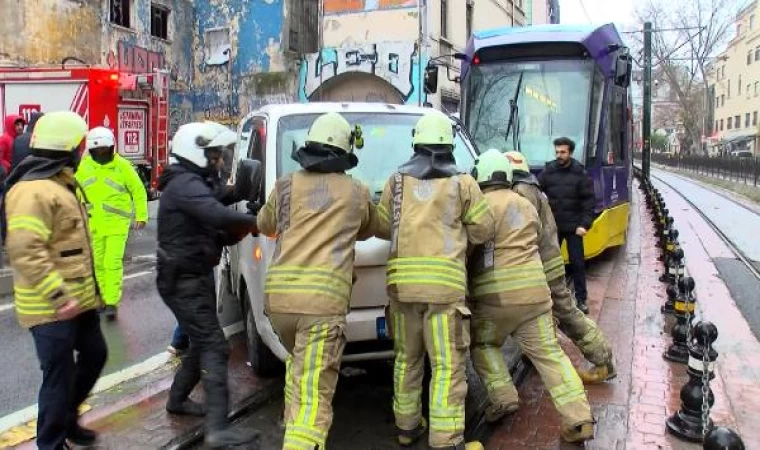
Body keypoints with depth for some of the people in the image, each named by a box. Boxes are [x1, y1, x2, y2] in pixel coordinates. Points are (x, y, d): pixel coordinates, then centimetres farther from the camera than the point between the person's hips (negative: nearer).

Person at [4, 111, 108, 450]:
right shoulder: (33, 191, -21)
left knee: (94, 355, 20)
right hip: (52, 306, -10)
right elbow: (25, 251, -29)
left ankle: (67, 417, 39)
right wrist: (59, 295, -29)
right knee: (60, 377, 1)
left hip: (78, 297, 10)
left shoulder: (59, 185, 14)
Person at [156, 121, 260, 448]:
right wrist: (255, 222, -19)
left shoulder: (191, 184, 16)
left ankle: (177, 400, 35)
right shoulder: (186, 185, -18)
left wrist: (234, 233, -2)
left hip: (195, 278, 10)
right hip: (185, 283, -10)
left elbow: (209, 232, 16)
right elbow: (219, 215, -35)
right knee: (215, 349, -12)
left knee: (202, 344, 19)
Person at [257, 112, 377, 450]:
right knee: (314, 395, -6)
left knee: (298, 361, 32)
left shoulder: (286, 186, 12)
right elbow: (367, 231, 29)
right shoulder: (357, 192, 10)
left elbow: (265, 225, 30)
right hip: (324, 298, -3)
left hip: (278, 295, 4)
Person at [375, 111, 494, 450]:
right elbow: (483, 231, 8)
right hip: (445, 282, -3)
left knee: (407, 358, 17)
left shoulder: (398, 180, 10)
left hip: (401, 280, 3)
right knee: (448, 365, 0)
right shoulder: (462, 183, 4)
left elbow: (382, 228, 15)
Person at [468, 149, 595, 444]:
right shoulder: (527, 205, 18)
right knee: (548, 351, 6)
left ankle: (503, 397, 5)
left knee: (483, 344, 18)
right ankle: (579, 418, 0)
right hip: (534, 289, 5)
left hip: (495, 292, -5)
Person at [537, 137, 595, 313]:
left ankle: (581, 299, 15)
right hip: (553, 226, 1)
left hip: (574, 227, -1)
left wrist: (585, 224, -13)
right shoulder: (547, 172, 0)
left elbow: (588, 201, -4)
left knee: (577, 263, 5)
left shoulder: (580, 173, -3)